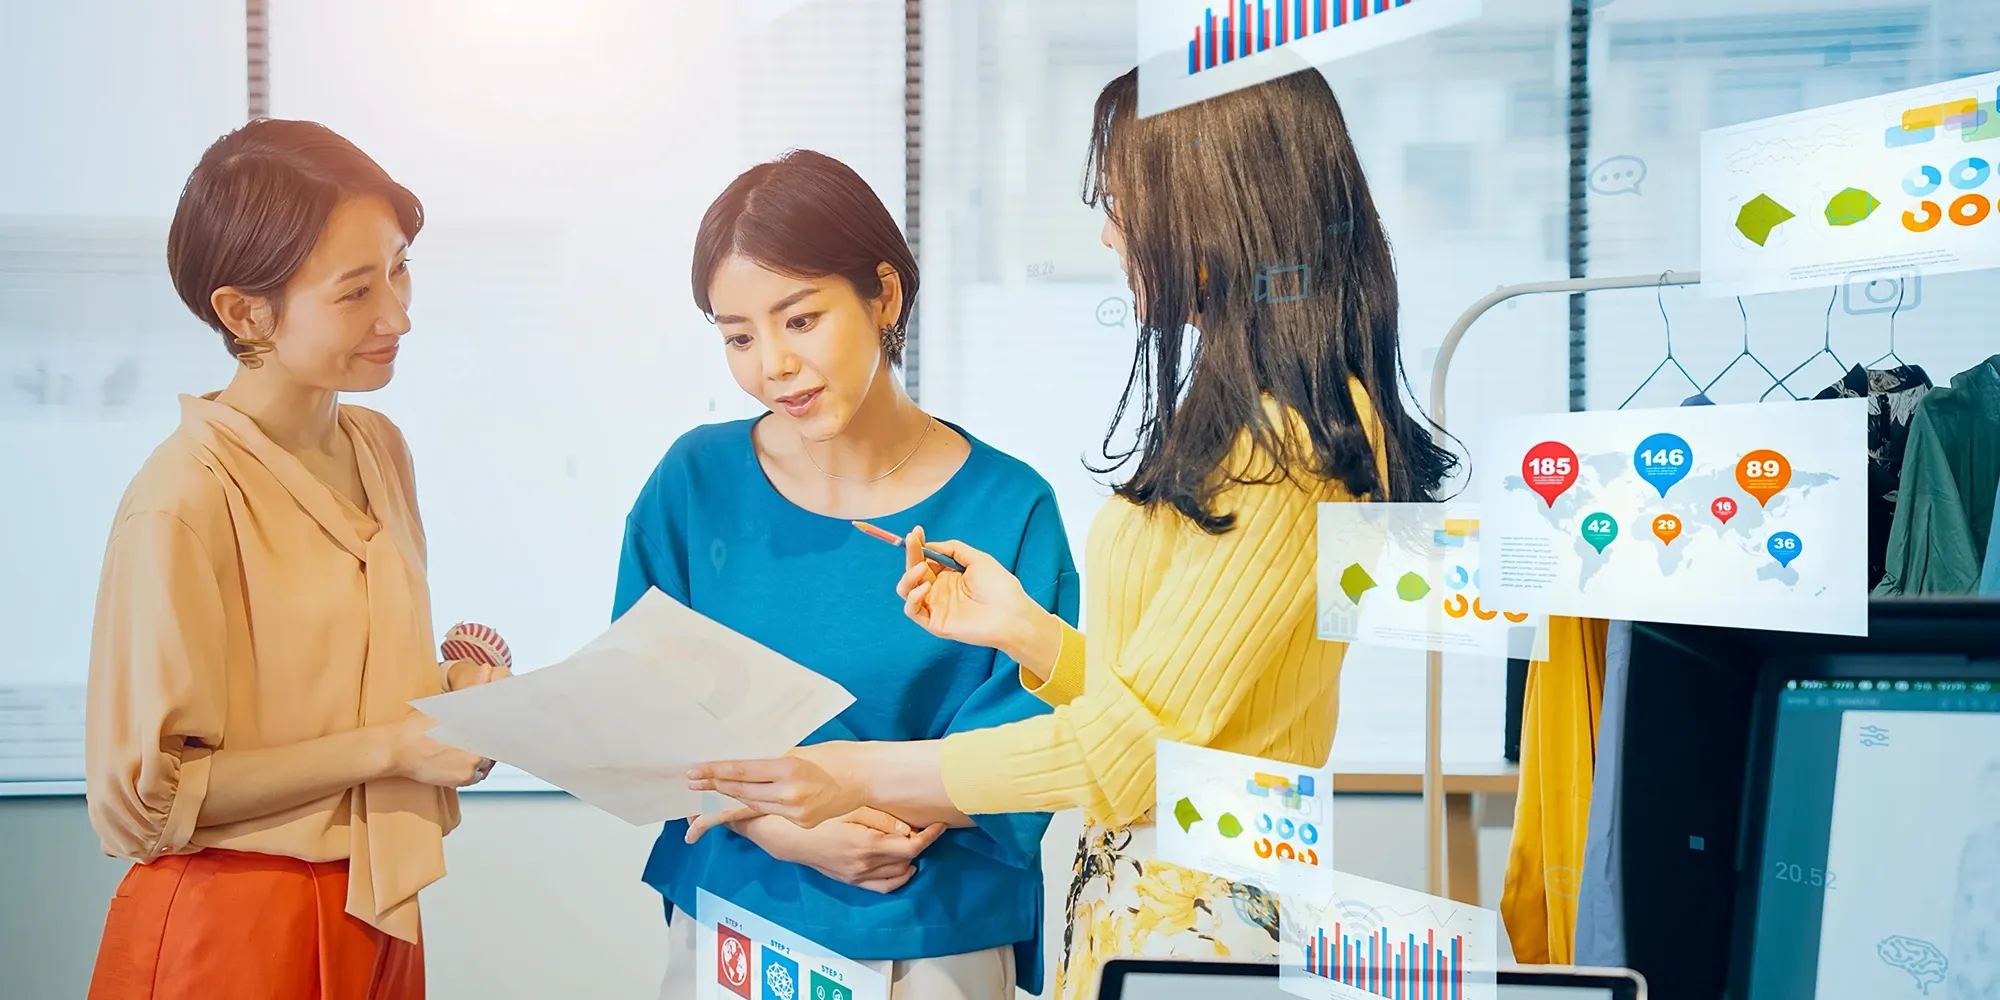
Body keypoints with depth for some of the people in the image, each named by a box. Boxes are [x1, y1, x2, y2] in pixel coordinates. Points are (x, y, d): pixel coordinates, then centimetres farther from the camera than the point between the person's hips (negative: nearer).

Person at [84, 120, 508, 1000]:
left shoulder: (380, 448, 4)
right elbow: (141, 795, -19)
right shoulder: (184, 501, -20)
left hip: (377, 917, 7)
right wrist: (390, 746, -18)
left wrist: (455, 684, -3)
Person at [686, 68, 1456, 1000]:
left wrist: (859, 776, -14)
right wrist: (1022, 631, 5)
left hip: (1197, 919, -9)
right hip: (1136, 896, 9)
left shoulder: (1287, 439, -19)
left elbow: (1137, 740, -19)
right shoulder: (1246, 413, 12)